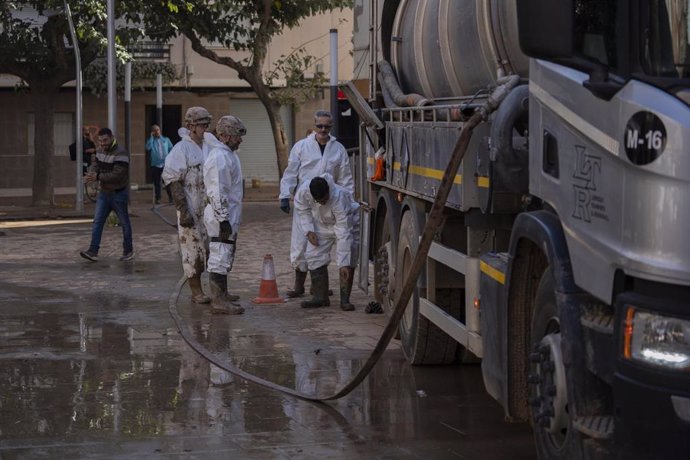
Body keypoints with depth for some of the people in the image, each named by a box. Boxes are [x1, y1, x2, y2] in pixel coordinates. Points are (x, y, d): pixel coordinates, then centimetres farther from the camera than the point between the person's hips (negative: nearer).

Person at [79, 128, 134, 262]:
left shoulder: (120, 153, -21)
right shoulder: (101, 151, 6)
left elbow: (117, 175, -28)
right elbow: (96, 165, 7)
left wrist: (98, 177, -32)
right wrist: (90, 174, -17)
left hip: (118, 194, -7)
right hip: (104, 193, 7)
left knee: (124, 223, 7)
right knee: (97, 221, -3)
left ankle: (128, 251, 21)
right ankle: (93, 251, -7)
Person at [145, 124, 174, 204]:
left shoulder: (165, 139, 11)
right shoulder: (151, 140, 6)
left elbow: (171, 149, 13)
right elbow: (148, 147, -14)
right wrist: (151, 137, -11)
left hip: (165, 164, 0)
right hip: (155, 165, 0)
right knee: (157, 183, 1)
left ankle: (170, 197, 6)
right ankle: (158, 199, 8)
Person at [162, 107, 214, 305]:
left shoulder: (210, 146, 10)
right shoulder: (181, 149, -10)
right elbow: (173, 182, -12)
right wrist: (183, 210, -17)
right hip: (191, 210, -6)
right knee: (193, 249, 0)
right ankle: (196, 292, 8)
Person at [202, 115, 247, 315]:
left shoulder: (229, 154, 14)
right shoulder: (219, 157, -19)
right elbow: (217, 192, -24)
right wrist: (223, 219, -24)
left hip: (230, 215, 11)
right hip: (221, 216, -11)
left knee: (224, 257, 20)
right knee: (220, 258, -9)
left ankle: (221, 294, 32)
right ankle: (218, 301, -8)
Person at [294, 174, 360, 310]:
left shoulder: (339, 197, -42)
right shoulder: (303, 191, -32)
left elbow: (344, 233, -41)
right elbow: (302, 211, -6)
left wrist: (344, 264, -42)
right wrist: (308, 231, -18)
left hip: (347, 222, -4)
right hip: (321, 225, 4)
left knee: (349, 258, -16)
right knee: (314, 256, -5)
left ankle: (345, 299, -10)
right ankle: (320, 297, 3)